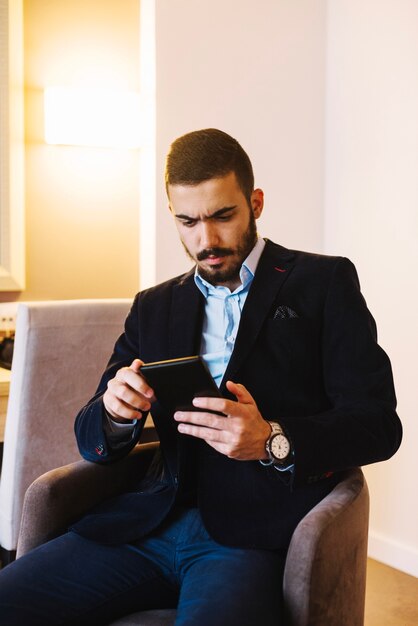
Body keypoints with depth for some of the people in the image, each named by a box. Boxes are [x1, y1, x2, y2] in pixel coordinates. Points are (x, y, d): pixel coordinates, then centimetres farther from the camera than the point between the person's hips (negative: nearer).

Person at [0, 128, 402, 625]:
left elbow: (379, 424, -1)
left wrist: (272, 441, -19)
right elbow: (92, 440, 15)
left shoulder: (324, 283, 6)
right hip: (152, 524, 4)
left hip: (253, 533, -4)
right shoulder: (154, 308, 17)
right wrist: (116, 412, -10)